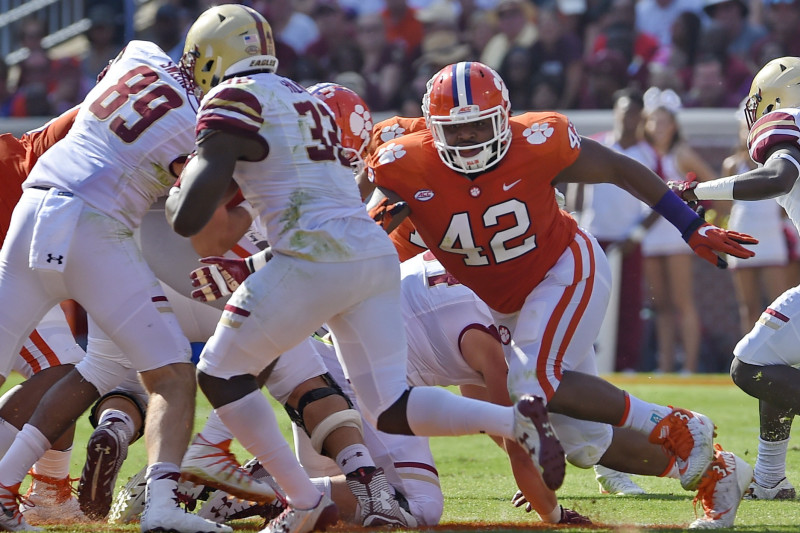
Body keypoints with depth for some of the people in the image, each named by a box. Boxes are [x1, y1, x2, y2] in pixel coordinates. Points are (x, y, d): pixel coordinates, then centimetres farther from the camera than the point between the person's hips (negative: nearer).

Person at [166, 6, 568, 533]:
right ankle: (515, 419, -13)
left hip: (319, 259, -8)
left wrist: (174, 195, 14)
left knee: (222, 373, 7)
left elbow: (189, 217, -7)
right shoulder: (306, 100, 25)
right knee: (390, 408, 6)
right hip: (378, 254, 8)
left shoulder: (234, 100, -2)